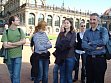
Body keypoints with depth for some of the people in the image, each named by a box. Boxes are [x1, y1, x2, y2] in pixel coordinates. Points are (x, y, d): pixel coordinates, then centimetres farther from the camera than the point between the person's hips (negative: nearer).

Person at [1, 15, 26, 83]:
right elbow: (5, 45, -13)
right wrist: (18, 44, -12)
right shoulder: (6, 31, -5)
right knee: (11, 74, 16)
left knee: (16, 75, -4)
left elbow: (24, 41, -9)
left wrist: (11, 44, -14)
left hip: (18, 56, 0)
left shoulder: (20, 30, 1)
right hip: (9, 56, 0)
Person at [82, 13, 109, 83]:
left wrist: (91, 43, -9)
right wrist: (96, 48, -16)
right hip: (89, 58, 4)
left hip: (100, 59, -3)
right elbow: (84, 45, -5)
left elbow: (104, 41, -20)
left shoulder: (103, 30, -2)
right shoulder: (87, 32, 8)